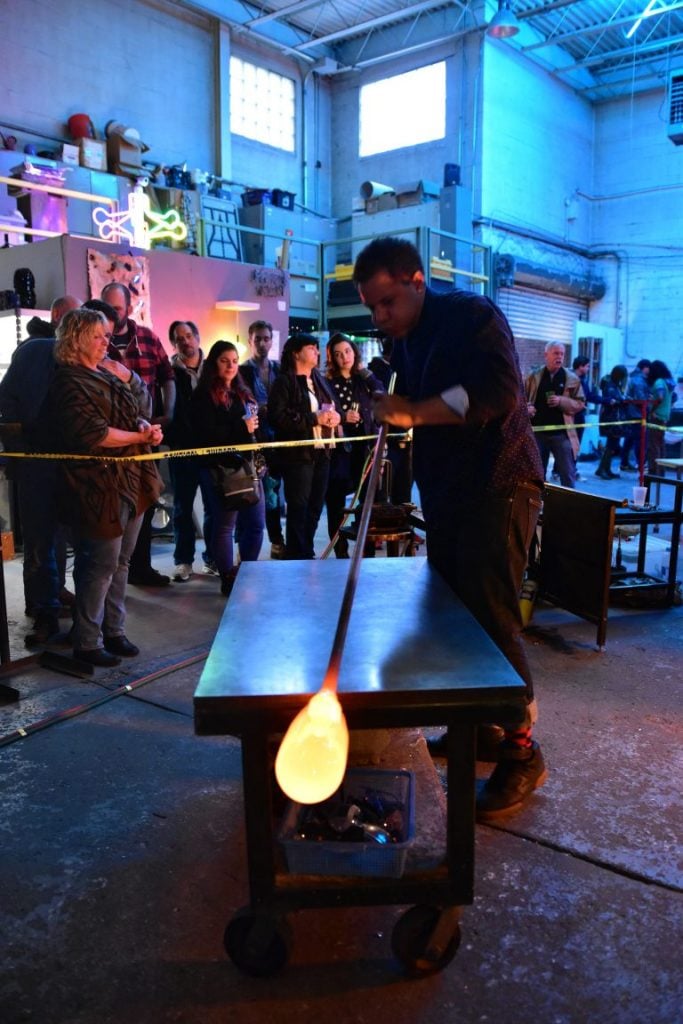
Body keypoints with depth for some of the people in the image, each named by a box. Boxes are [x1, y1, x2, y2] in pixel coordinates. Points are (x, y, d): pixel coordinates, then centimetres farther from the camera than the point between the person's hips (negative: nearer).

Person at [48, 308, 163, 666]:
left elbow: (132, 416, 22)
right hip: (98, 486, -9)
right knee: (100, 566, -2)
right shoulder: (70, 383, -12)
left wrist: (144, 426, -1)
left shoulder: (106, 377, 16)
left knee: (120, 562, 14)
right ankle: (87, 643, 11)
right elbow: (94, 434, -21)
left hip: (129, 482, 9)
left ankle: (113, 631, 26)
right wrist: (141, 437, -12)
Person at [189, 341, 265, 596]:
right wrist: (241, 428, -15)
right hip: (221, 468, -7)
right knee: (224, 524, 2)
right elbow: (205, 435, -14)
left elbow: (256, 426, 23)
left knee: (256, 523, 7)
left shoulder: (242, 393, 18)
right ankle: (229, 579, 12)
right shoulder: (203, 396, -3)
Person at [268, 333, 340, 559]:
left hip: (321, 452, 7)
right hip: (297, 454, -7)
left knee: (315, 507, 11)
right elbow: (277, 416, -17)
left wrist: (335, 416, -2)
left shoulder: (320, 380, 18)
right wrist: (314, 418, -17)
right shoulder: (283, 382, -5)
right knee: (298, 507, -4)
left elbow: (335, 407, 23)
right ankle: (297, 556, 4)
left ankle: (307, 552, 24)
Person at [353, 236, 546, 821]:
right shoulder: (405, 344, 15)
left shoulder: (471, 315, -10)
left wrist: (413, 411, -26)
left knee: (493, 619, -9)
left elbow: (498, 390, -25)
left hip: (497, 486, -8)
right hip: (445, 492, 8)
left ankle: (522, 753, 5)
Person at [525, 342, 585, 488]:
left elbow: (580, 404, 0)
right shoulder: (533, 376, 5)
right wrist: (527, 406, -8)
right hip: (538, 431, 2)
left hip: (562, 433, -1)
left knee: (568, 475, 0)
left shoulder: (572, 379, 1)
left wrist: (561, 401, -16)